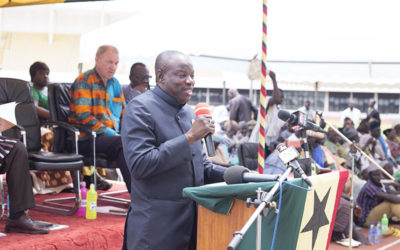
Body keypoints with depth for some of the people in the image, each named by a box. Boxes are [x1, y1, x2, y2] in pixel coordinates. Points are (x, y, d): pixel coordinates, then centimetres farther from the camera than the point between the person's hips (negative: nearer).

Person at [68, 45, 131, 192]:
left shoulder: (115, 83, 19)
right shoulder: (85, 80, -4)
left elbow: (124, 114, 25)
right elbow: (83, 115, -15)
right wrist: (111, 134, -17)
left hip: (112, 135, 8)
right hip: (87, 140, -7)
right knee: (123, 144, -34)